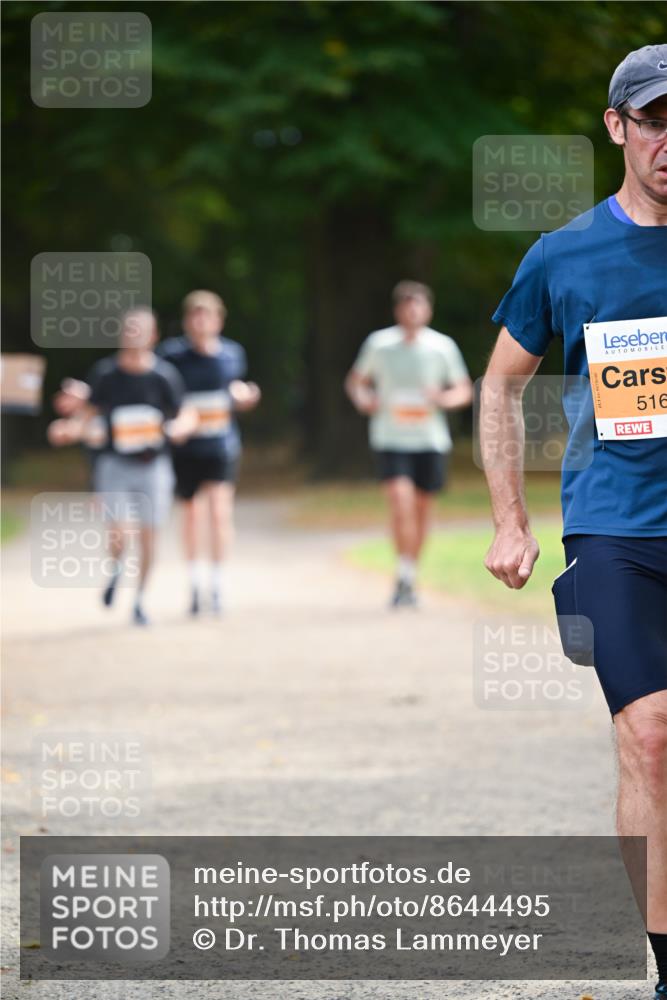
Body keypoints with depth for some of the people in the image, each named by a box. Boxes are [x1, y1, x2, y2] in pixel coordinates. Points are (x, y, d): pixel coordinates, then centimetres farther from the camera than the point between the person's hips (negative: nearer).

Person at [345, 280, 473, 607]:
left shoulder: (442, 346, 2)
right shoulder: (379, 344, 2)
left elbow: (464, 390, 9)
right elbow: (356, 380, 14)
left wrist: (445, 399, -13)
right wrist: (362, 399, -8)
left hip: (430, 441, 2)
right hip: (391, 439, -2)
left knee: (422, 508, 8)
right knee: (401, 502, -19)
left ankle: (409, 579, 25)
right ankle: (404, 576, -11)